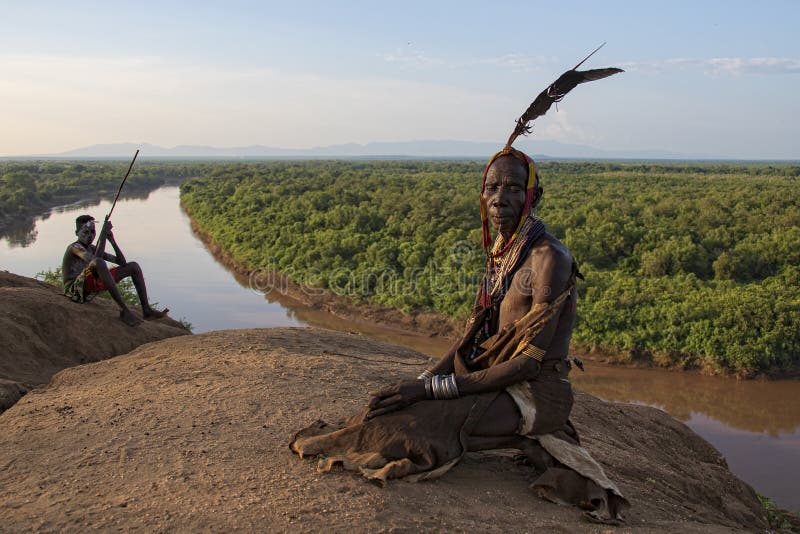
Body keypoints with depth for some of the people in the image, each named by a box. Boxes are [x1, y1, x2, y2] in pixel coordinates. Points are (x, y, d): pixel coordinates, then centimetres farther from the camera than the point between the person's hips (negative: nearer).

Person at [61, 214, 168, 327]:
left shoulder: (92, 249, 19)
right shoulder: (74, 247, -7)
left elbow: (122, 262, 13)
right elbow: (94, 260, -28)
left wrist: (113, 241, 1)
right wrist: (103, 236, -24)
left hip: (91, 290, 9)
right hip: (75, 289, -9)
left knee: (134, 266, 5)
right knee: (98, 262, -39)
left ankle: (146, 309, -9)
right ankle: (124, 310, -41)